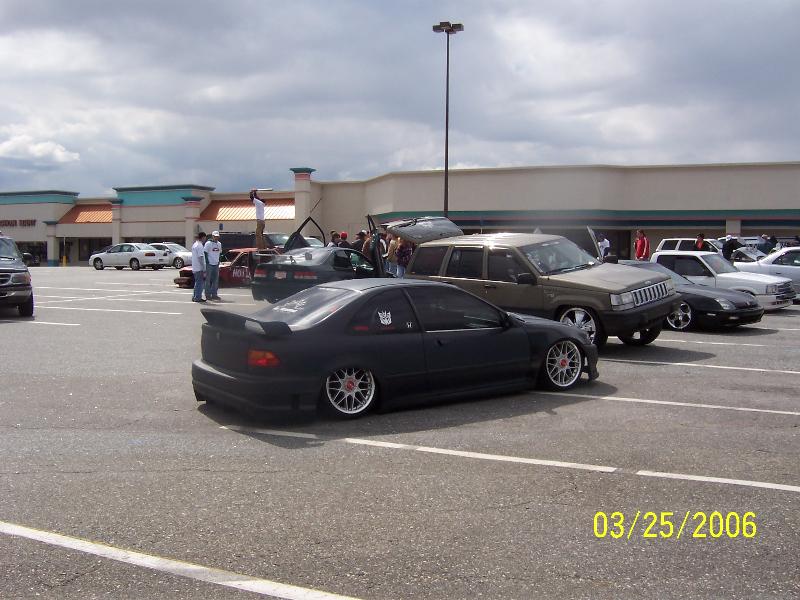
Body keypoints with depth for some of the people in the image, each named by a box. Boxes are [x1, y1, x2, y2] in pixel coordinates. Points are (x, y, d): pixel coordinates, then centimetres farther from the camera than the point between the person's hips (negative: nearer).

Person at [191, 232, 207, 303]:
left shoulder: (194, 245, 15)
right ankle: (198, 297, -1)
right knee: (200, 283, -3)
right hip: (199, 268, -9)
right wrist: (204, 270, -19)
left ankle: (194, 297, 21)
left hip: (194, 268, 9)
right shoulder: (200, 246, -15)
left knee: (197, 282, 17)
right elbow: (200, 258, -20)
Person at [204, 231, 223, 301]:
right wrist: (207, 261, -14)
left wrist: (219, 260, 14)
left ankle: (214, 294, 16)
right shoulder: (208, 243, -8)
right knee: (208, 280, -1)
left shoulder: (219, 244, 13)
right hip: (209, 264, -7)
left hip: (216, 264, 7)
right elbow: (204, 253, -9)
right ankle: (208, 295, 2)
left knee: (216, 280, 9)